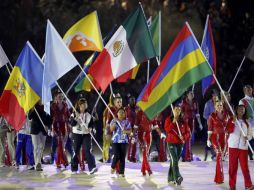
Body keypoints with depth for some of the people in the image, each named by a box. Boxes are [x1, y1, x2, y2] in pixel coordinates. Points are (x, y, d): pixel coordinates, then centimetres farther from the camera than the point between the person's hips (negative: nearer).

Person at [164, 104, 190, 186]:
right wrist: (173, 122, -20)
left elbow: (188, 132, 5)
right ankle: (177, 177, -31)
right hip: (171, 143, -4)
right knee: (174, 159, -19)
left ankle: (171, 178, 19)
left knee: (175, 160, 8)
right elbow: (167, 129, -13)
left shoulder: (183, 121, 6)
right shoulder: (169, 120, 1)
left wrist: (184, 137, -14)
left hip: (180, 143, 4)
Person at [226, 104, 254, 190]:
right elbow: (229, 130, -11)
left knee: (245, 166, -7)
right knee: (233, 166, 1)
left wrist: (247, 137, -8)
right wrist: (233, 122, -22)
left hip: (243, 147, 1)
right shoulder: (232, 120, 4)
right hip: (233, 146, -1)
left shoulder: (247, 123, 12)